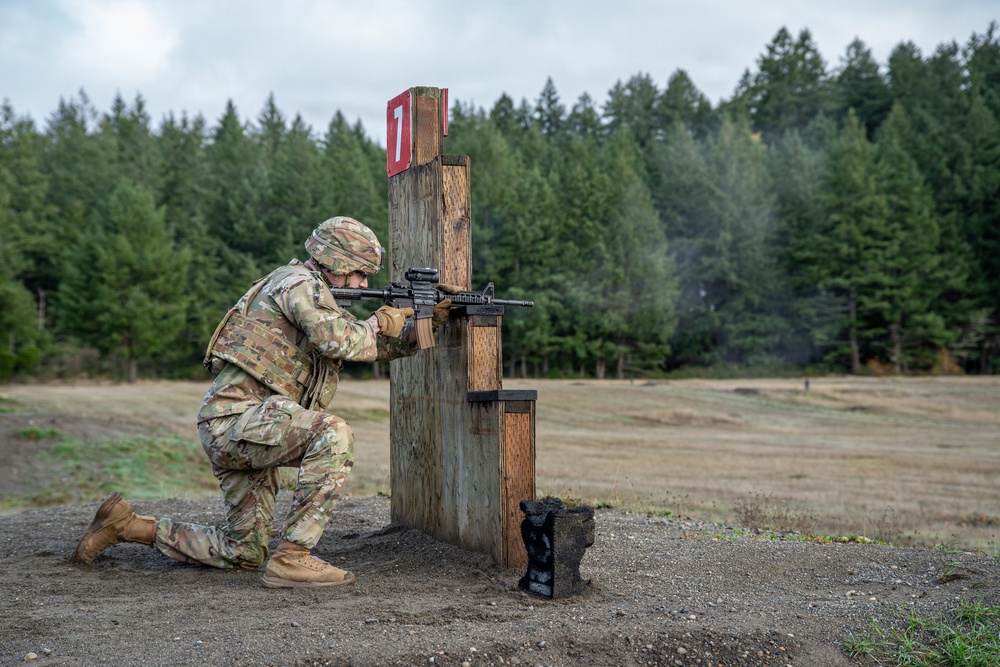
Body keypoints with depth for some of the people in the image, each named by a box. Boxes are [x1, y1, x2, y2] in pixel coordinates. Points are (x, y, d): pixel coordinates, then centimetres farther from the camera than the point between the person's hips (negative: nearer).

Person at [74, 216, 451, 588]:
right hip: (236, 416, -10)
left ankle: (127, 525, 26)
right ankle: (291, 560, -26)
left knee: (243, 553, 16)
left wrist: (430, 321, 10)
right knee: (333, 435, -31)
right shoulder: (300, 282, -9)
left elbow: (377, 347, 21)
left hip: (233, 433, 10)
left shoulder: (319, 295, 20)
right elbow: (338, 342, -25)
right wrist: (379, 325, -7)